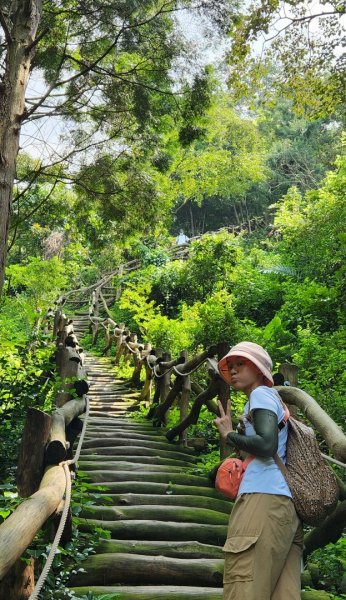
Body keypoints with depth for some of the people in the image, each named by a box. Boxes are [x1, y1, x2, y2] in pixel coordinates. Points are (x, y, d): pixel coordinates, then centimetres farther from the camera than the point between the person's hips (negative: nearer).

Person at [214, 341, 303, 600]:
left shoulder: (262, 393, 3)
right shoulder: (274, 398, 30)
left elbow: (266, 444, -14)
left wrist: (229, 435, -1)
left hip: (264, 496, -10)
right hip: (288, 502, 10)